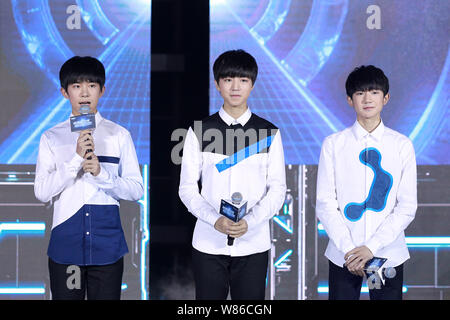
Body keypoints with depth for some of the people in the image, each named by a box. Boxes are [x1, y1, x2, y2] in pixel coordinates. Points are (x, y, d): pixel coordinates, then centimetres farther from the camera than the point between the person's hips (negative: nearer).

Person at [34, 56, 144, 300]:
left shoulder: (119, 135, 5)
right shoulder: (52, 138, 4)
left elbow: (136, 190, 1)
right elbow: (42, 192, -5)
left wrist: (101, 172, -14)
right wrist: (76, 160, -16)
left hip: (107, 245, 0)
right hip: (65, 245, 0)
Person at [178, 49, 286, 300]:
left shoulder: (269, 133, 5)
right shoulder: (199, 132, 5)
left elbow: (277, 190, 3)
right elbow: (187, 188, 3)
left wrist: (250, 221, -14)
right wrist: (215, 220, -14)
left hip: (253, 244, 0)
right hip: (208, 243, 0)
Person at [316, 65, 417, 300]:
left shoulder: (402, 145, 2)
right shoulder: (333, 144, 2)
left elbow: (407, 206, 0)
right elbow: (325, 204, -1)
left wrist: (372, 246, -10)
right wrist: (349, 249, -11)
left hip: (389, 254, 0)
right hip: (342, 257, 0)